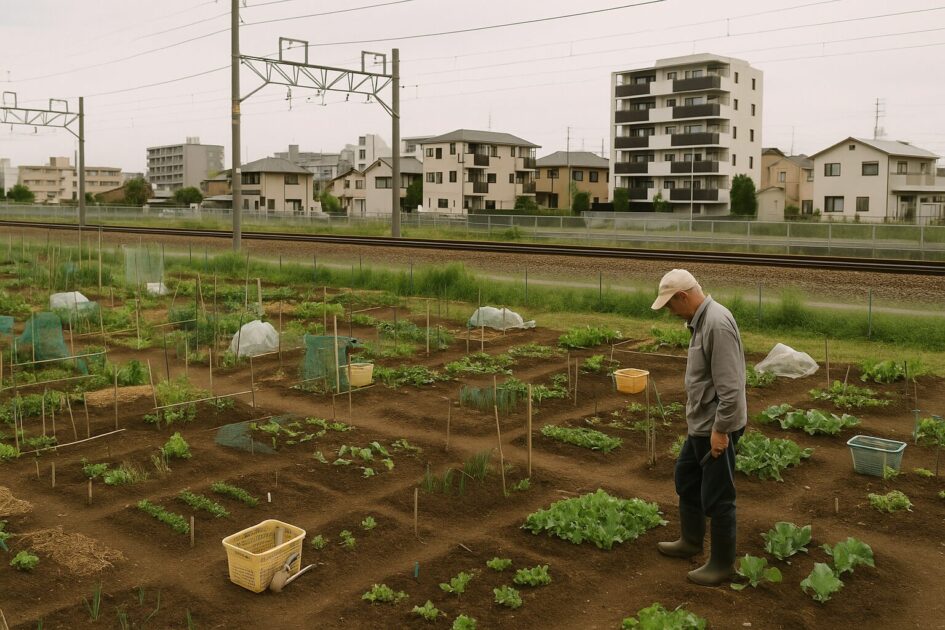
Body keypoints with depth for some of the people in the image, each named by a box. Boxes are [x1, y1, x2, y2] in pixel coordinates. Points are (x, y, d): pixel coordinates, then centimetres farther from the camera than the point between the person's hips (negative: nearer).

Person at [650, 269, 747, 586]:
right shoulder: (701, 319, 7)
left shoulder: (717, 323, -25)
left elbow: (730, 387, -27)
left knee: (717, 497, 2)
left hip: (716, 427, -11)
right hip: (700, 423, 11)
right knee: (686, 478, 24)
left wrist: (720, 429, -23)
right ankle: (691, 541, 40)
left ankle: (722, 564, 16)